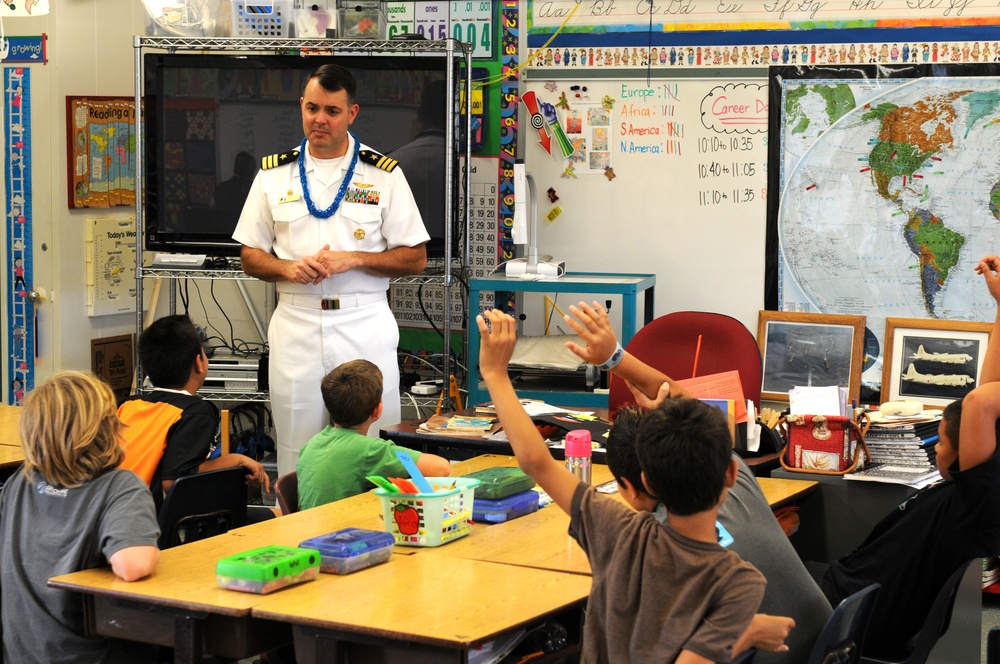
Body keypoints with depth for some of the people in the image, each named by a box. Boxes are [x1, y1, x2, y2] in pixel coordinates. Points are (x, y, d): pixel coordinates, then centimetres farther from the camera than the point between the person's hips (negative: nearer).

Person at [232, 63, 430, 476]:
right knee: (296, 458, 3)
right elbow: (250, 256, 13)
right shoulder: (274, 174, 10)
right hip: (296, 326, 2)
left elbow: (415, 258, 3)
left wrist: (352, 260, -11)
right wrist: (287, 268, -8)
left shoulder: (384, 174, 4)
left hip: (364, 328, -2)